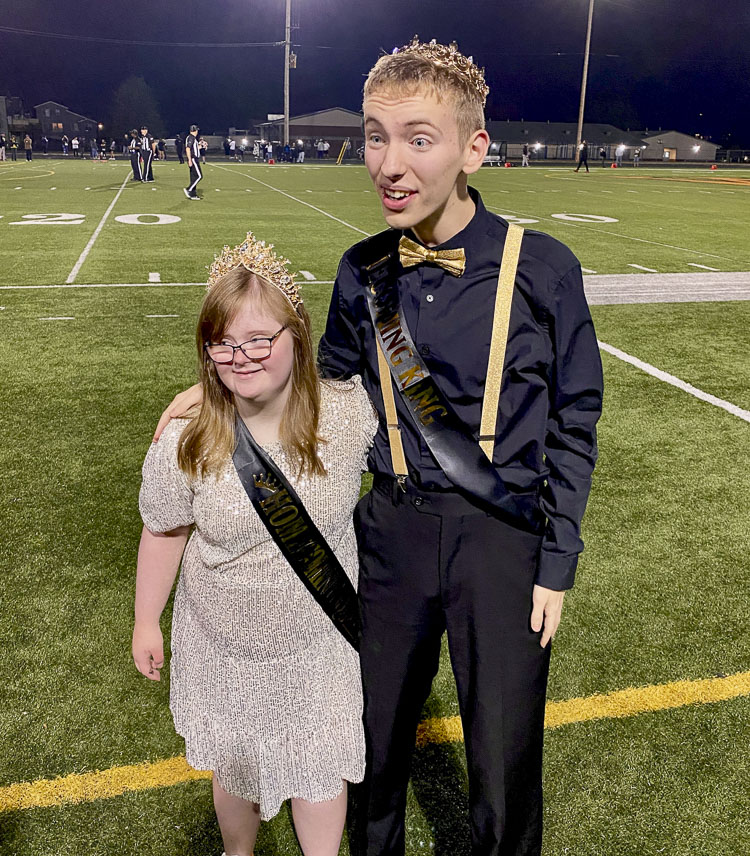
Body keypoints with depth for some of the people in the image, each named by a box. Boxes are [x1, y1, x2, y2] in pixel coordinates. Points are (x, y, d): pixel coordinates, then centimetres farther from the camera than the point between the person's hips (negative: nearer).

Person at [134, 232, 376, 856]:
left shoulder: (351, 412, -21)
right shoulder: (185, 442, -19)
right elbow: (164, 532, -4)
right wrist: (146, 622, 5)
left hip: (321, 642, 0)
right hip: (226, 647, 1)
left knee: (321, 767, 19)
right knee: (235, 767, 25)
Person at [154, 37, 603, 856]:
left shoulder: (540, 268, -13)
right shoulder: (363, 272, -4)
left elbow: (573, 423, -4)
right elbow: (329, 378, 14)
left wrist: (556, 567, -4)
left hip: (503, 539, -2)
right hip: (394, 531, 3)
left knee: (503, 753, 12)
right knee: (378, 727, 21)